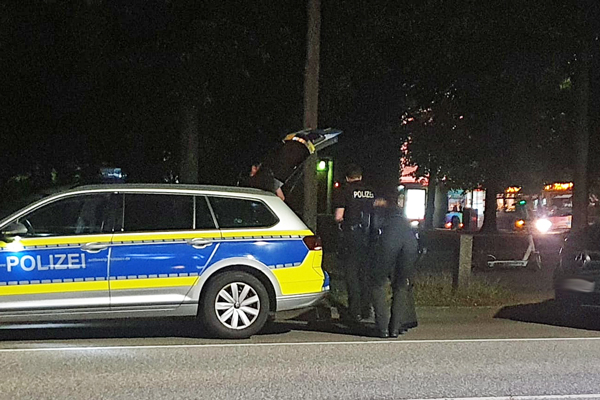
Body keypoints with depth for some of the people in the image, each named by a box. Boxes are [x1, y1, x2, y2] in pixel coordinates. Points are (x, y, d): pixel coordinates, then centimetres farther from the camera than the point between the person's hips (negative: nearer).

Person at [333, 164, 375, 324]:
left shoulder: (346, 191, -6)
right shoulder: (371, 193, 8)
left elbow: (338, 217, -10)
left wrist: (342, 221, 11)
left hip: (352, 237, -5)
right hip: (369, 237, 5)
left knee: (351, 274, 0)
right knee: (365, 273, 15)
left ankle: (355, 312, -4)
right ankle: (366, 309, 20)